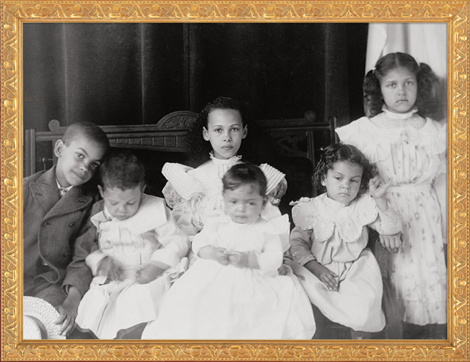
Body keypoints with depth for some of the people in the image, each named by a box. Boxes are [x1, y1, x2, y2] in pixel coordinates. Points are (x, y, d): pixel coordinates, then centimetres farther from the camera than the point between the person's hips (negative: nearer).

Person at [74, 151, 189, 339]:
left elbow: (178, 242, -2)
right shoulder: (96, 214, 5)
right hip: (109, 281, 3)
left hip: (145, 280, -2)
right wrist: (100, 259, -15)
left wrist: (156, 266, -15)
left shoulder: (155, 210, -2)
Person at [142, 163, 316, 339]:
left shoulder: (267, 229, 2)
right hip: (213, 278, 2)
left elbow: (274, 259, -6)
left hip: (252, 281, -1)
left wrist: (247, 259, -21)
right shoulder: (217, 222, 10)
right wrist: (212, 253, -16)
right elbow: (199, 243, 6)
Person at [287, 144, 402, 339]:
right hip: (320, 270, 0)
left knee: (363, 313, -24)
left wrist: (379, 199, -18)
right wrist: (316, 268, -18)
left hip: (356, 268, 0)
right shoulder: (311, 209, -3)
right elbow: (298, 242, -4)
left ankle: (360, 337, 9)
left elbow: (391, 228, -4)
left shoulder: (363, 206, 0)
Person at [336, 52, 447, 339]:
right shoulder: (364, 131, -4)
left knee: (430, 290, 4)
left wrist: (445, 235, 10)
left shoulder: (435, 132, 3)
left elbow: (441, 185, 9)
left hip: (426, 221, 2)